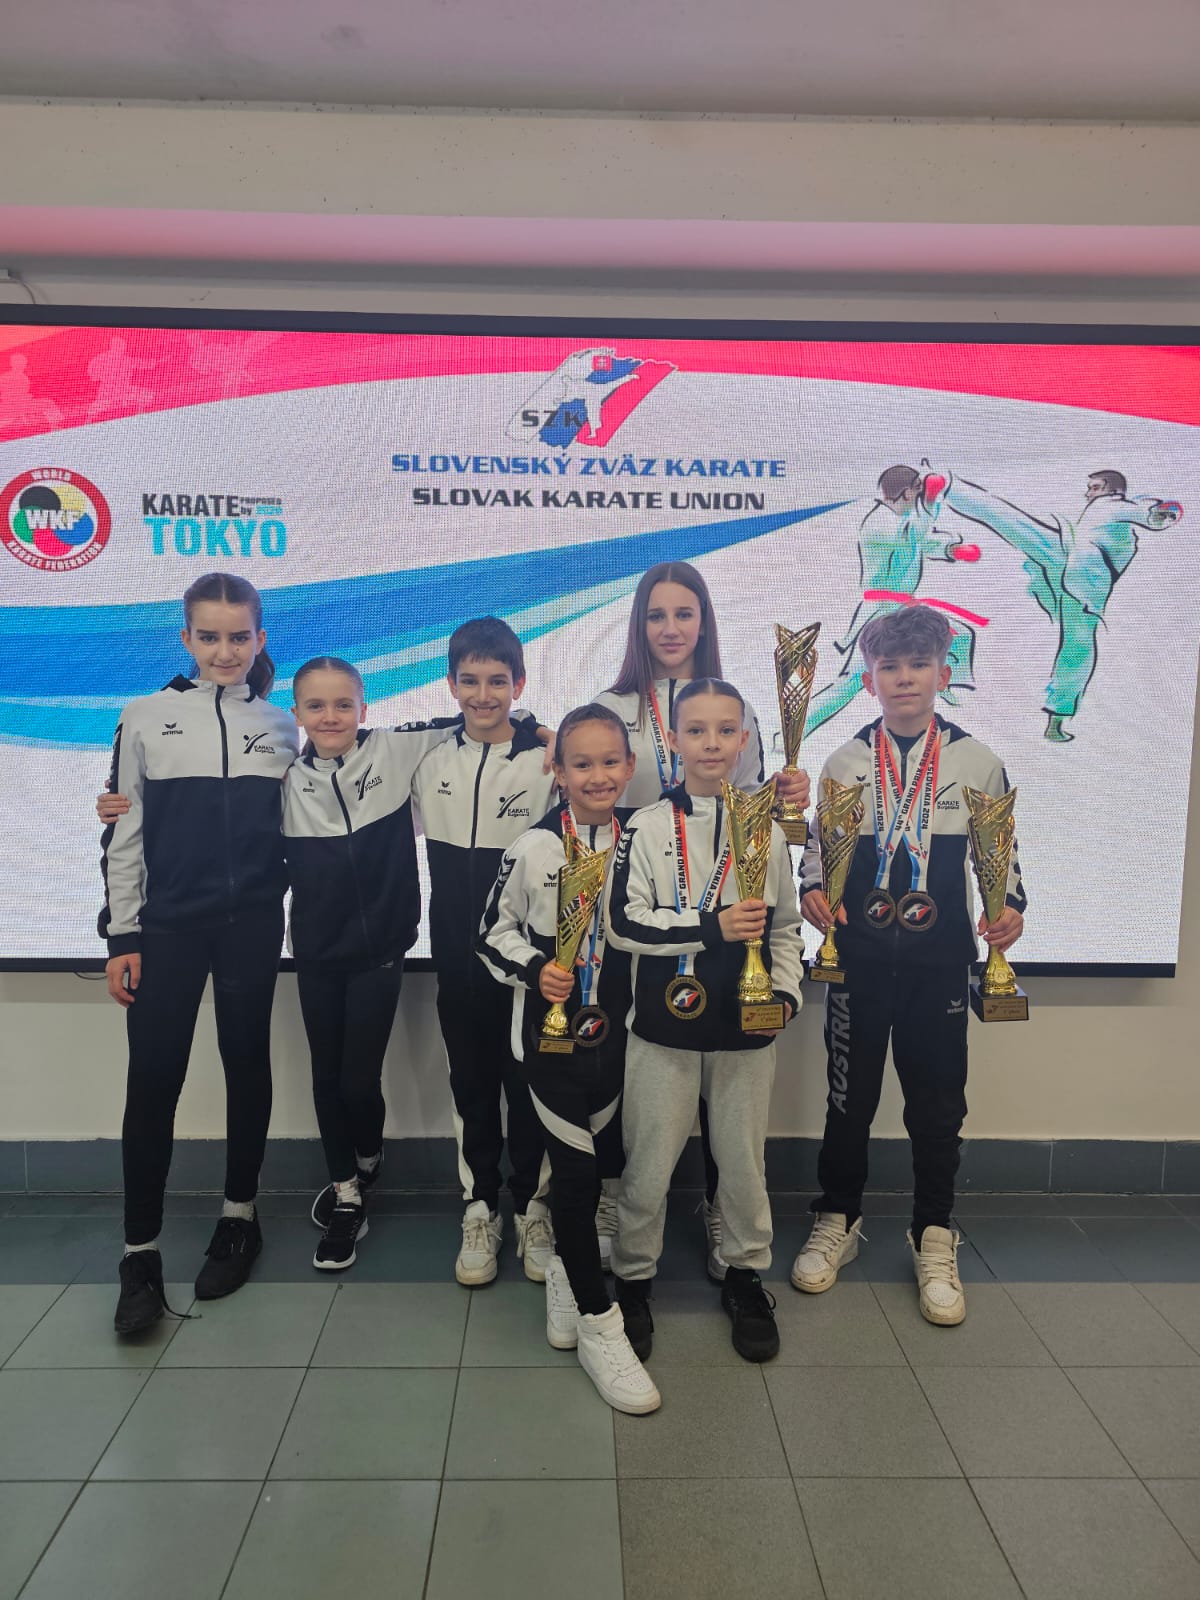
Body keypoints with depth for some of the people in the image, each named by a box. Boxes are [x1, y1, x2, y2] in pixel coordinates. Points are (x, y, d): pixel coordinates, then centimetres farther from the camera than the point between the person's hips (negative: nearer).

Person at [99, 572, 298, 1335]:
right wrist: (121, 936, -2)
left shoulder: (279, 726, 5)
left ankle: (240, 1217, 27)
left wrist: (295, 915, 5)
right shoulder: (146, 718, 1)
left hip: (252, 922, 1)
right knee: (153, 1079, -2)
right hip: (167, 924, -1)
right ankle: (141, 1252, 12)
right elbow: (125, 834, 2)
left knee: (247, 1064, 9)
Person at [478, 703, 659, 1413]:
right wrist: (535, 970, -17)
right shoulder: (533, 847, -10)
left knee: (591, 1159, 16)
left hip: (615, 1032, 4)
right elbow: (493, 931, -2)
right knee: (576, 1167, -1)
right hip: (549, 1032, -3)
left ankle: (567, 1270, 42)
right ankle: (598, 1322, 14)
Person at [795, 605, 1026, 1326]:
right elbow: (820, 846, 8)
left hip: (941, 960, 0)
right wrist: (813, 891, -10)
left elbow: (999, 851, 8)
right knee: (850, 1094, 11)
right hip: (858, 956, 0)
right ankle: (839, 1221, 30)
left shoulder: (978, 761, 1)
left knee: (938, 1099, 9)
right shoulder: (845, 760, 2)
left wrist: (1011, 906, -8)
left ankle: (935, 1240, 28)